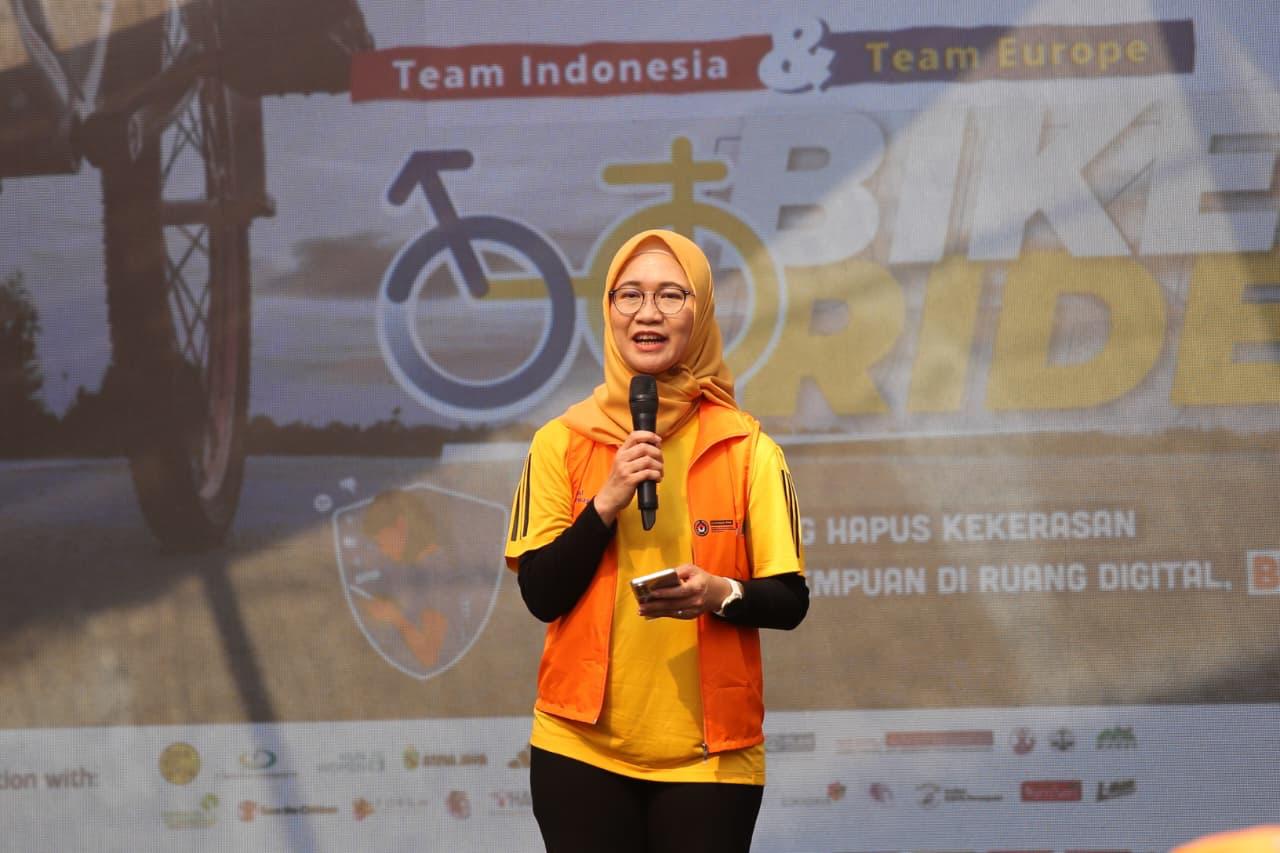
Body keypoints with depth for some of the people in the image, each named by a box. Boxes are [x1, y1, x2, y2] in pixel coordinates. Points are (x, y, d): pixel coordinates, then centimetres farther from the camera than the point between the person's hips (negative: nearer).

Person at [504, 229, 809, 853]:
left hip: (710, 751, 0)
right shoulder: (562, 442, 1)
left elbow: (789, 601, 0)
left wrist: (722, 594, -19)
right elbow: (541, 593, -3)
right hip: (583, 748, 0)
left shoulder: (746, 448, 0)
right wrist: (607, 502, -15)